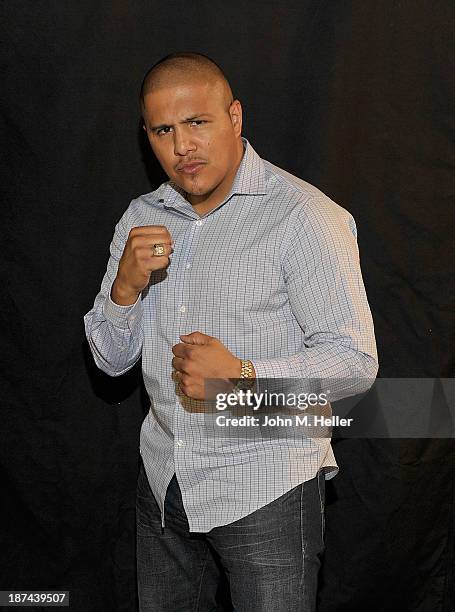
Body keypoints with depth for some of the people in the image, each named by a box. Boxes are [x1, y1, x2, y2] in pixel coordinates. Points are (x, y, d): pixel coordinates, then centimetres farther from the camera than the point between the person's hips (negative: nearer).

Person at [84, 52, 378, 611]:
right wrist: (127, 285, -13)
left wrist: (242, 377, -28)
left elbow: (355, 362, -15)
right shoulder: (142, 218, 5)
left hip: (266, 487, -5)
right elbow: (111, 361, 7)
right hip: (163, 481, 6)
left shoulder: (304, 216, -14)